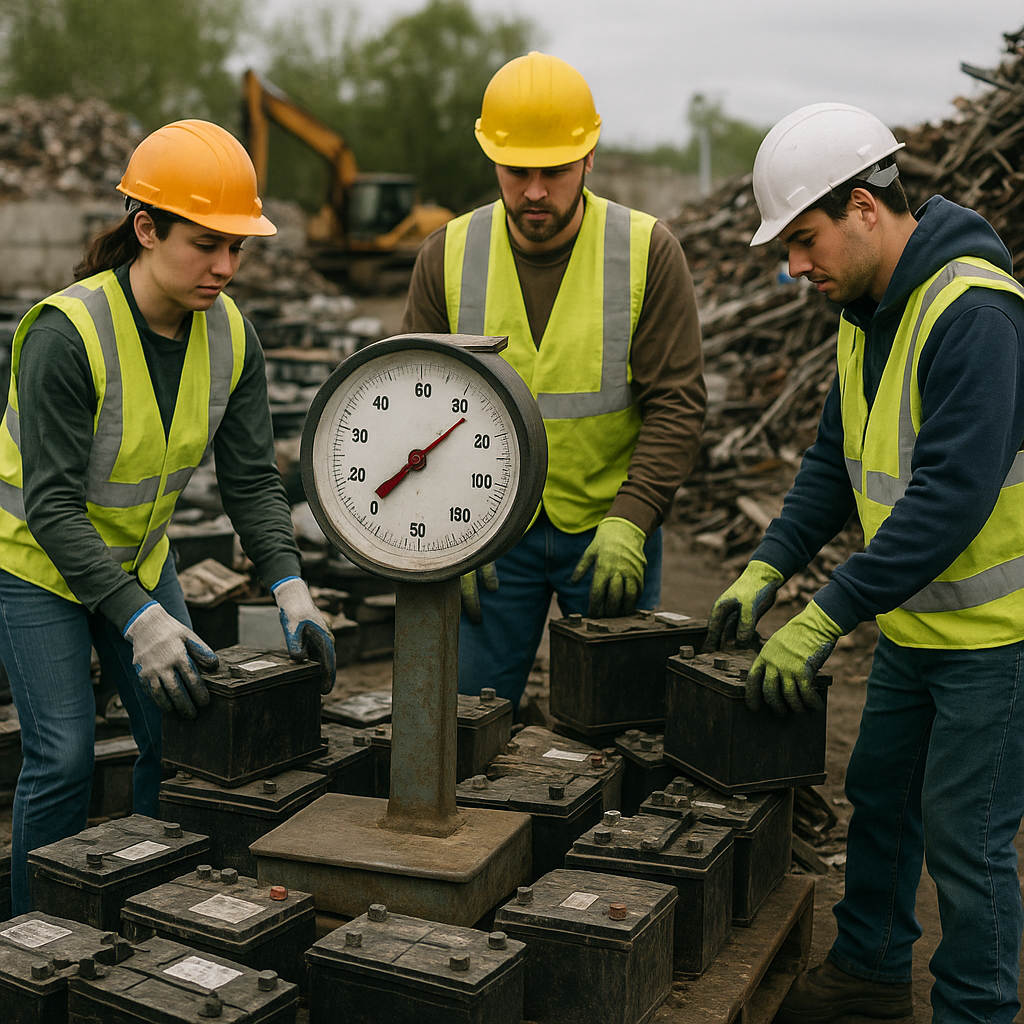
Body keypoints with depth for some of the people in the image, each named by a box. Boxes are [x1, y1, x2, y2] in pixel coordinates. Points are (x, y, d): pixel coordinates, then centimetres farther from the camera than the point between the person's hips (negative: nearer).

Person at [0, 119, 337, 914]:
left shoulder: (230, 335, -12)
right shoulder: (66, 333, -30)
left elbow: (253, 479, -9)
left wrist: (290, 589, -23)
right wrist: (140, 622, -37)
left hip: (137, 554, 6)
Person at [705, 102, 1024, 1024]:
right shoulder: (868, 309, 5)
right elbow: (836, 458, 12)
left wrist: (825, 619, -28)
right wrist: (767, 568, 1)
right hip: (911, 618, 9)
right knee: (880, 798, 20)